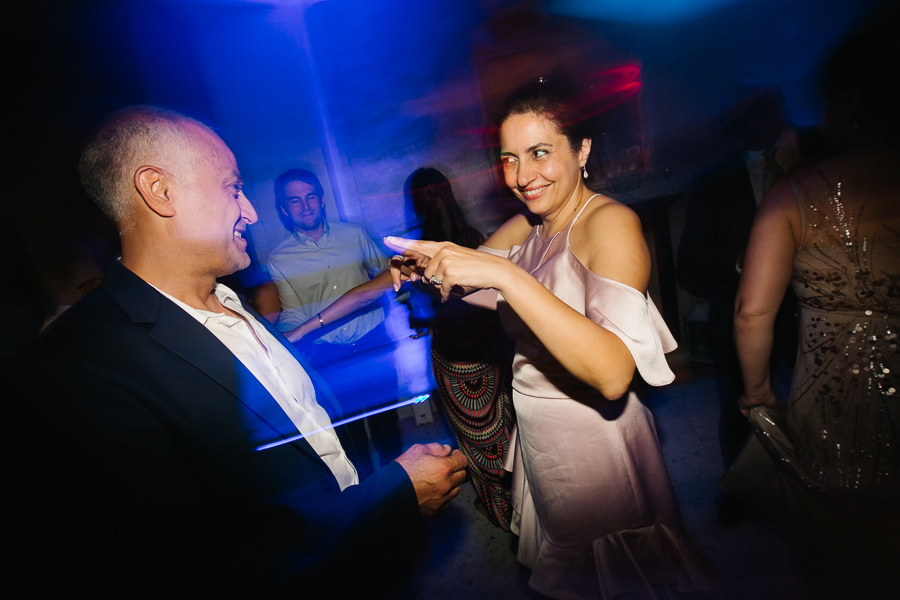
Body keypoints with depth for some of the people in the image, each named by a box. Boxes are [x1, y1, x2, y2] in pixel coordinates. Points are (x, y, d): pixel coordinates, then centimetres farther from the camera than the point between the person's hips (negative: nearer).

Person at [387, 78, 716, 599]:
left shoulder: (610, 221, -22)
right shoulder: (525, 229, 1)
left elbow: (613, 374, -34)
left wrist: (507, 275, -39)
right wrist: (426, 265, -13)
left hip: (594, 437, -6)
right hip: (538, 434, 7)